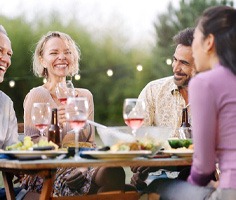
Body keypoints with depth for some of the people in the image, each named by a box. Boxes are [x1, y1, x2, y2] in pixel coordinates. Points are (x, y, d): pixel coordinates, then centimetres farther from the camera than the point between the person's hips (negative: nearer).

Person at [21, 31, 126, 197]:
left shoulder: (85, 96, 16)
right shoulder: (37, 95, 0)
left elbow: (90, 142, 14)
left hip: (79, 169, 6)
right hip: (45, 175, -5)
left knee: (115, 171, -30)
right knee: (112, 173, -32)